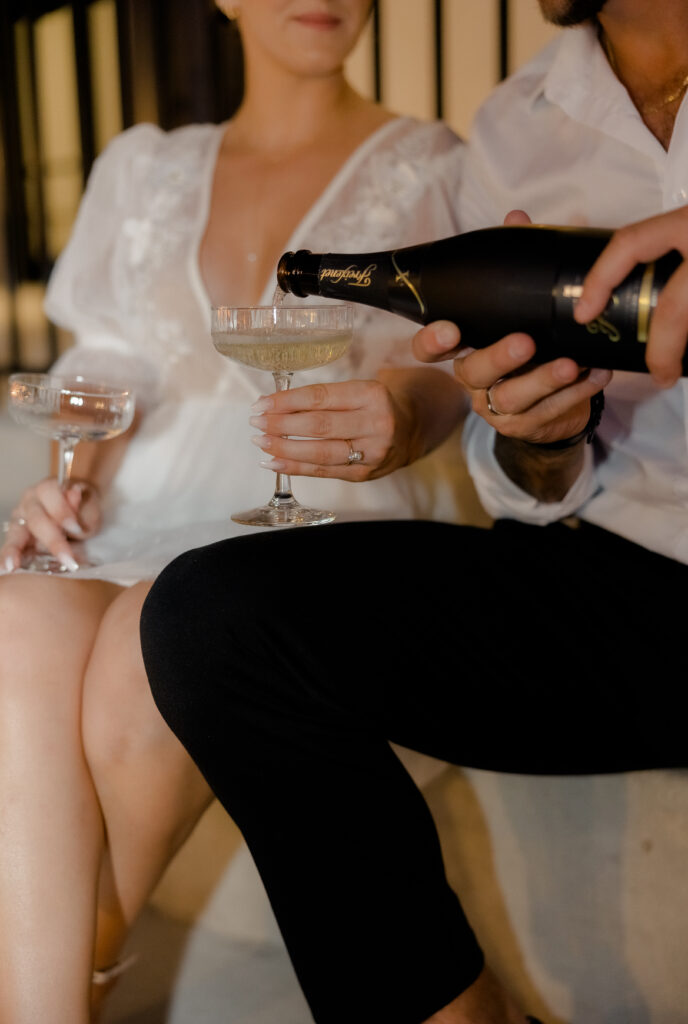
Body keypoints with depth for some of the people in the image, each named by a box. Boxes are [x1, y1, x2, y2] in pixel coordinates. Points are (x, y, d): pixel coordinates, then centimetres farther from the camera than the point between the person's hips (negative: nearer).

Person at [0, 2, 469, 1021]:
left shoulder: (430, 167, 13)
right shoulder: (145, 168, 23)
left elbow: (454, 362, -1)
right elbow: (109, 363, 19)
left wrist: (408, 409, -26)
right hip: (153, 519, 3)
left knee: (147, 648, -32)